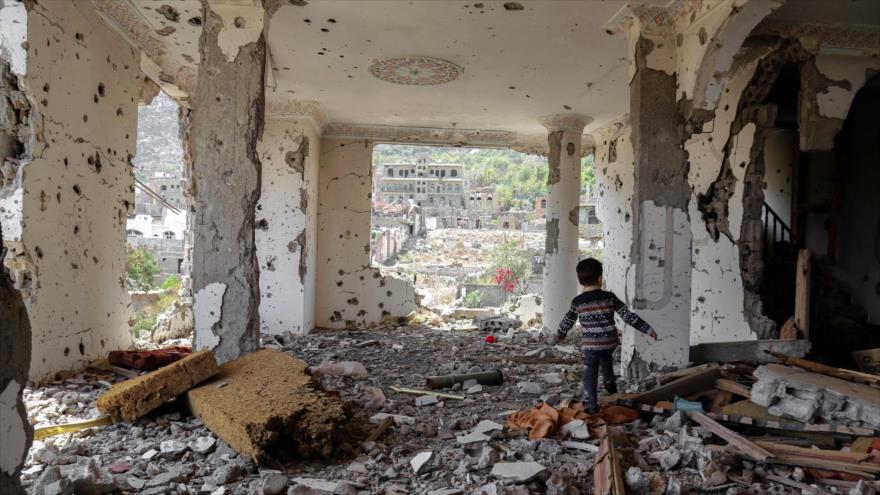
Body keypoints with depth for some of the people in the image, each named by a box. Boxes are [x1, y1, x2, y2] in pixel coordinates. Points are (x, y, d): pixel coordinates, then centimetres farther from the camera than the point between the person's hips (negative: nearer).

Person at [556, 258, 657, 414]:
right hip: (609, 342, 2)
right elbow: (628, 316, -7)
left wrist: (560, 334, 29)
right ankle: (610, 384, 39)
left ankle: (591, 404, 5)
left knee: (590, 373, 7)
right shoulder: (610, 297, -8)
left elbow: (567, 321, 9)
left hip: (589, 344, -2)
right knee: (605, 358, 34)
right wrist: (647, 329, 0)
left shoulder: (577, 302, -6)